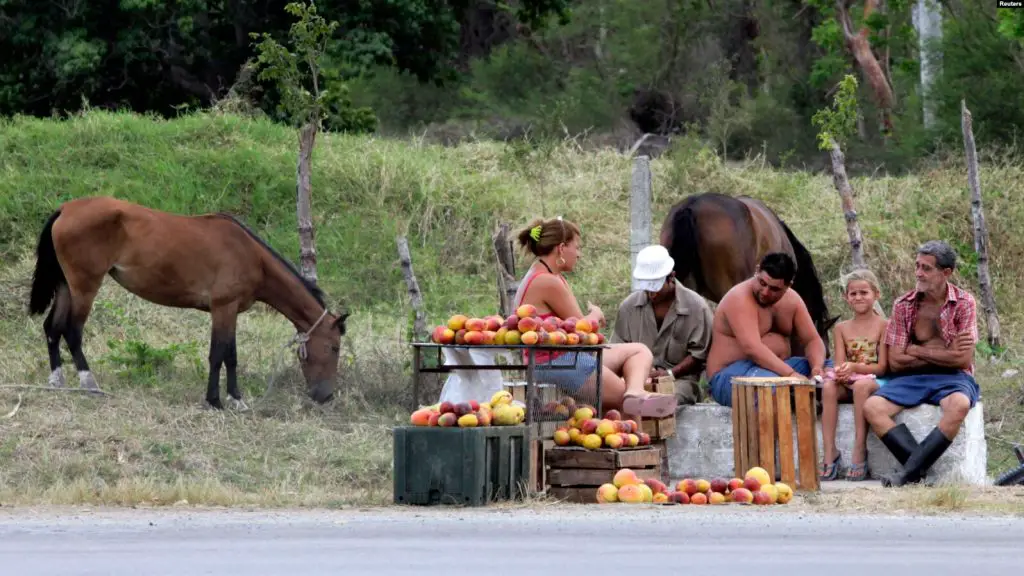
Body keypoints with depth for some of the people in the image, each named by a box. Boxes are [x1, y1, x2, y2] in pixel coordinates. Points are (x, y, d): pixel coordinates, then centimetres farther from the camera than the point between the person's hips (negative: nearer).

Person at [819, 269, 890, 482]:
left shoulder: (883, 325, 0)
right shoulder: (841, 329, 13)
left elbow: (882, 367, -7)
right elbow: (840, 363, 4)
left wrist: (854, 367, -22)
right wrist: (840, 372, -21)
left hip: (874, 381, -4)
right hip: (848, 383, 4)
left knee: (861, 385, -38)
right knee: (829, 387, -29)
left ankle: (859, 453, -36)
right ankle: (830, 454, -33)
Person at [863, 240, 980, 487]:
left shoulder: (964, 303, -1)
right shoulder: (903, 305, 5)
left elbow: (963, 359, -9)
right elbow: (895, 362, 1)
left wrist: (917, 351, -4)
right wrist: (943, 354, -5)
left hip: (952, 377, -3)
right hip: (912, 378, 3)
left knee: (959, 405, -39)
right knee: (872, 407, -27)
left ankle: (910, 473, -37)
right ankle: (920, 467, -35)